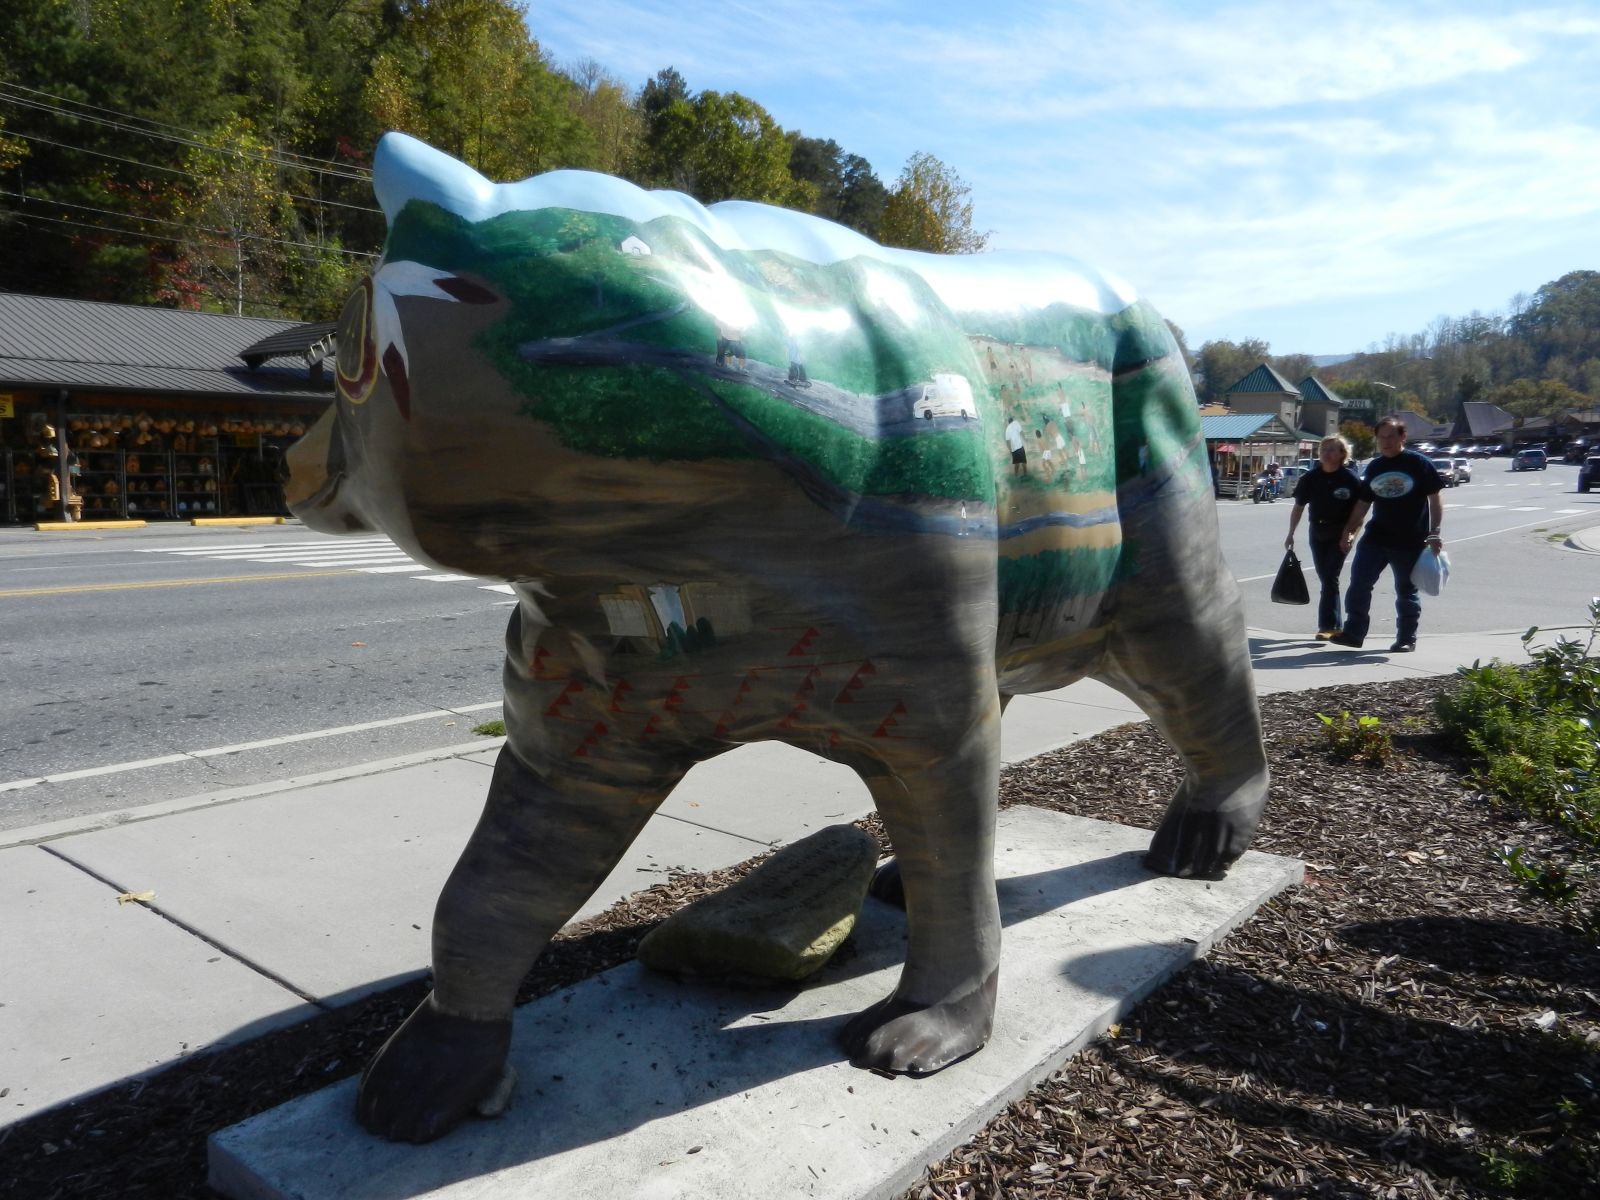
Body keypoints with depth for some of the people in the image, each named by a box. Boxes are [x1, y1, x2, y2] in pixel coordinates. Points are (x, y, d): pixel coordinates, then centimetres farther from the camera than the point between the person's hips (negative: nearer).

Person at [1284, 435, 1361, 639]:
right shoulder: (1310, 478, 1)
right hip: (1317, 534, 4)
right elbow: (1299, 507, 7)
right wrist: (1291, 534, 5)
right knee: (1326, 579, 10)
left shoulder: (1350, 479, -8)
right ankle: (1336, 625, 20)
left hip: (1339, 536, -4)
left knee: (1330, 579, -9)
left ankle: (1327, 625, -5)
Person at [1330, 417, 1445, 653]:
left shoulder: (1419, 463, -4)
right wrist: (1349, 530, 9)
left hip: (1410, 542, -4)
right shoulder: (1374, 467, 10)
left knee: (1406, 591, 6)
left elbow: (1435, 498, -3)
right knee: (1359, 582, -4)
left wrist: (1435, 532, -10)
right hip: (1375, 537, 4)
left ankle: (1407, 638, 17)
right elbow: (1363, 503, 16)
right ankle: (1353, 632, 2)